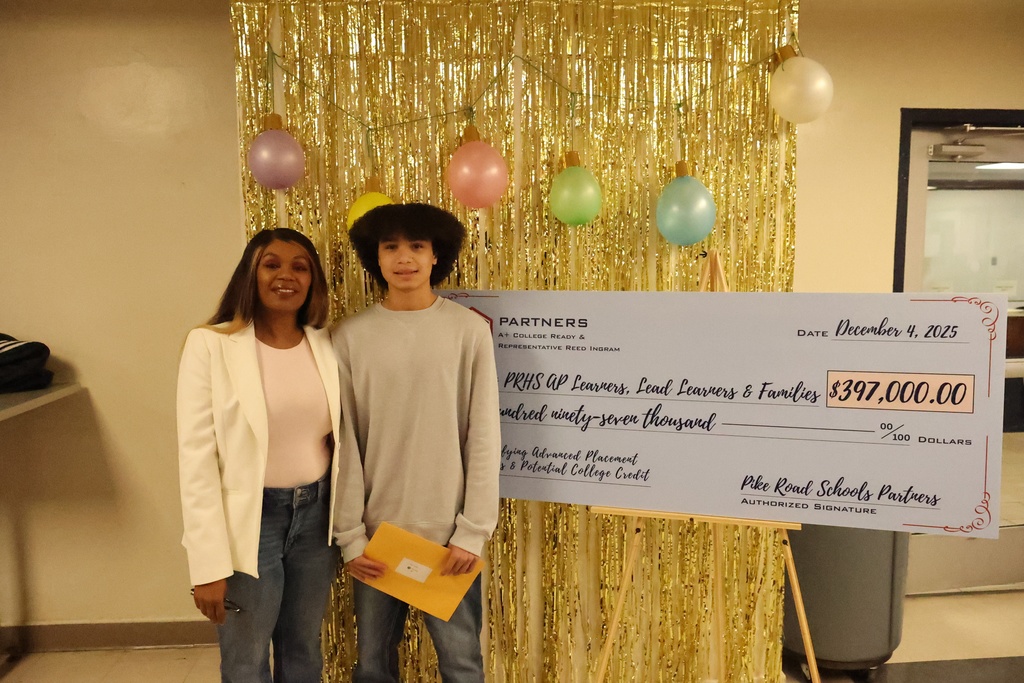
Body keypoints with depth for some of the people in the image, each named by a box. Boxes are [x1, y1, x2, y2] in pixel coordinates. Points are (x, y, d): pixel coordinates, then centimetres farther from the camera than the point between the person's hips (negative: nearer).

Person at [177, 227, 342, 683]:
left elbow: (340, 437, 7)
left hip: (316, 514, 4)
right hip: (249, 521, -3)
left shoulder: (326, 344, 1)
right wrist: (209, 564, -15)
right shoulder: (211, 344, -11)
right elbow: (196, 458, -13)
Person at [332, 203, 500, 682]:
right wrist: (349, 534, -2)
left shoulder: (469, 331, -6)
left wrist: (473, 530, -7)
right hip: (376, 532, 2)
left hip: (449, 532, -1)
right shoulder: (350, 336, -2)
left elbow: (484, 439, -5)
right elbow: (343, 444, -1)